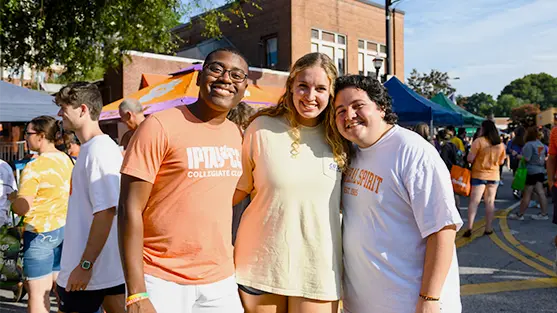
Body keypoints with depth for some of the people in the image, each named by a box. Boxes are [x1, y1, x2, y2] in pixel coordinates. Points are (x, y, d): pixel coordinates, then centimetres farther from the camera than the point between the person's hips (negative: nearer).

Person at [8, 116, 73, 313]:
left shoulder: (33, 168, -18)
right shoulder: (66, 160, 6)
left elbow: (21, 208, -22)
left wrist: (13, 197, -1)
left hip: (40, 232, -8)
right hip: (64, 228, 8)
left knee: (38, 293, 1)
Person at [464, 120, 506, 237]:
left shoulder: (479, 141, -13)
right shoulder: (500, 144, 4)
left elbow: (470, 159, -14)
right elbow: (501, 162, 12)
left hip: (479, 175, -4)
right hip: (494, 176, 4)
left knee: (474, 201, -4)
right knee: (490, 202, 10)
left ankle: (470, 227, -12)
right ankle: (488, 228, 14)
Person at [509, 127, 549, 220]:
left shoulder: (529, 144, -16)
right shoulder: (541, 144, 12)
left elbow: (526, 159, -20)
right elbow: (543, 158, 18)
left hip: (531, 171, -8)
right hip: (540, 170, 8)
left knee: (527, 194, -4)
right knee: (541, 192, 8)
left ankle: (519, 214, 2)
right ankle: (544, 214, 10)